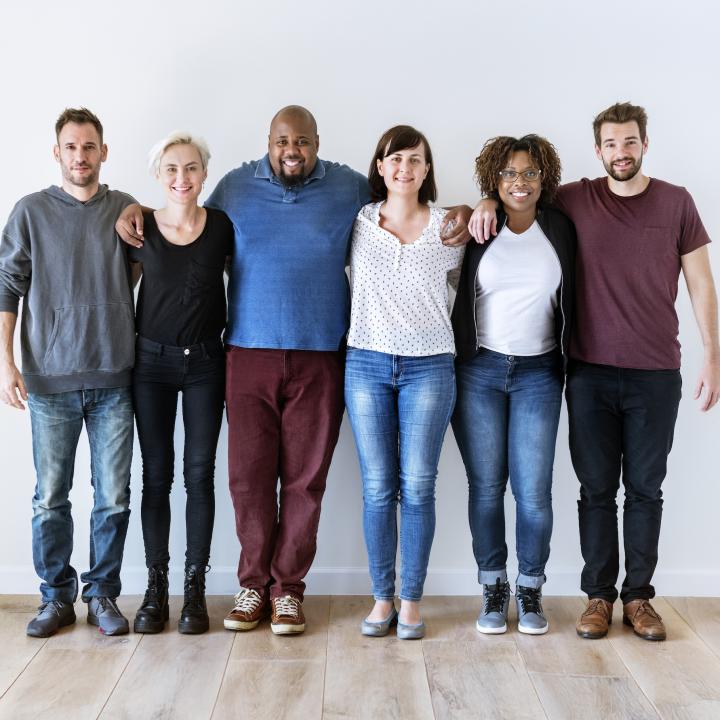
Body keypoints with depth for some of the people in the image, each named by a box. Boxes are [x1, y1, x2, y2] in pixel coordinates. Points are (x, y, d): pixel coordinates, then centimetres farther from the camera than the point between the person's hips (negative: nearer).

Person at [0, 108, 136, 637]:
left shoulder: (127, 210, 6)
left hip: (114, 379, 1)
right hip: (50, 380, -1)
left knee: (113, 497, 4)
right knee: (50, 498, 6)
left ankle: (102, 594, 20)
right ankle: (57, 597, 21)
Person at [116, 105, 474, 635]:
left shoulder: (351, 188, 7)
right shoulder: (235, 186, 10)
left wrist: (460, 213, -3)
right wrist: (138, 210, 9)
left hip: (319, 358, -1)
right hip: (248, 354, 1)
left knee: (305, 479, 4)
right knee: (249, 475, 4)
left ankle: (288, 587, 19)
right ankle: (253, 584, 20)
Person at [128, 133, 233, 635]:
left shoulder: (222, 226, -2)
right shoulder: (140, 229, -1)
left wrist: (237, 358, 3)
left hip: (205, 363, 0)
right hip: (152, 362, 1)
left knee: (200, 473, 2)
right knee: (157, 475, 5)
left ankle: (195, 588, 13)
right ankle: (155, 587, 15)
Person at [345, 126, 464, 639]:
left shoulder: (448, 227, 4)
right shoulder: (357, 224, 4)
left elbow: (459, 279, 19)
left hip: (428, 366, 0)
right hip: (367, 364, 1)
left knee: (417, 487, 0)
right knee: (378, 487, 4)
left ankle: (412, 600, 13)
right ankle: (382, 598, 16)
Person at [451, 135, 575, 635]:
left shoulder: (560, 230, 4)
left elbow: (570, 302, 9)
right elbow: (454, 296, 6)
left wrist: (568, 367, 7)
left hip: (538, 374, 1)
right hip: (479, 372, 0)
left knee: (534, 491, -2)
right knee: (486, 486, 5)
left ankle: (530, 592, 16)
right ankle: (493, 590, 19)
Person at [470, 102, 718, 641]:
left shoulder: (677, 203, 3)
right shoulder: (575, 200, 4)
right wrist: (489, 203, -6)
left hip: (655, 374, 0)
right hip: (591, 372, 0)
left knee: (645, 489, 7)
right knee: (597, 488, 6)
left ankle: (638, 596, 20)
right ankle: (599, 595, 19)